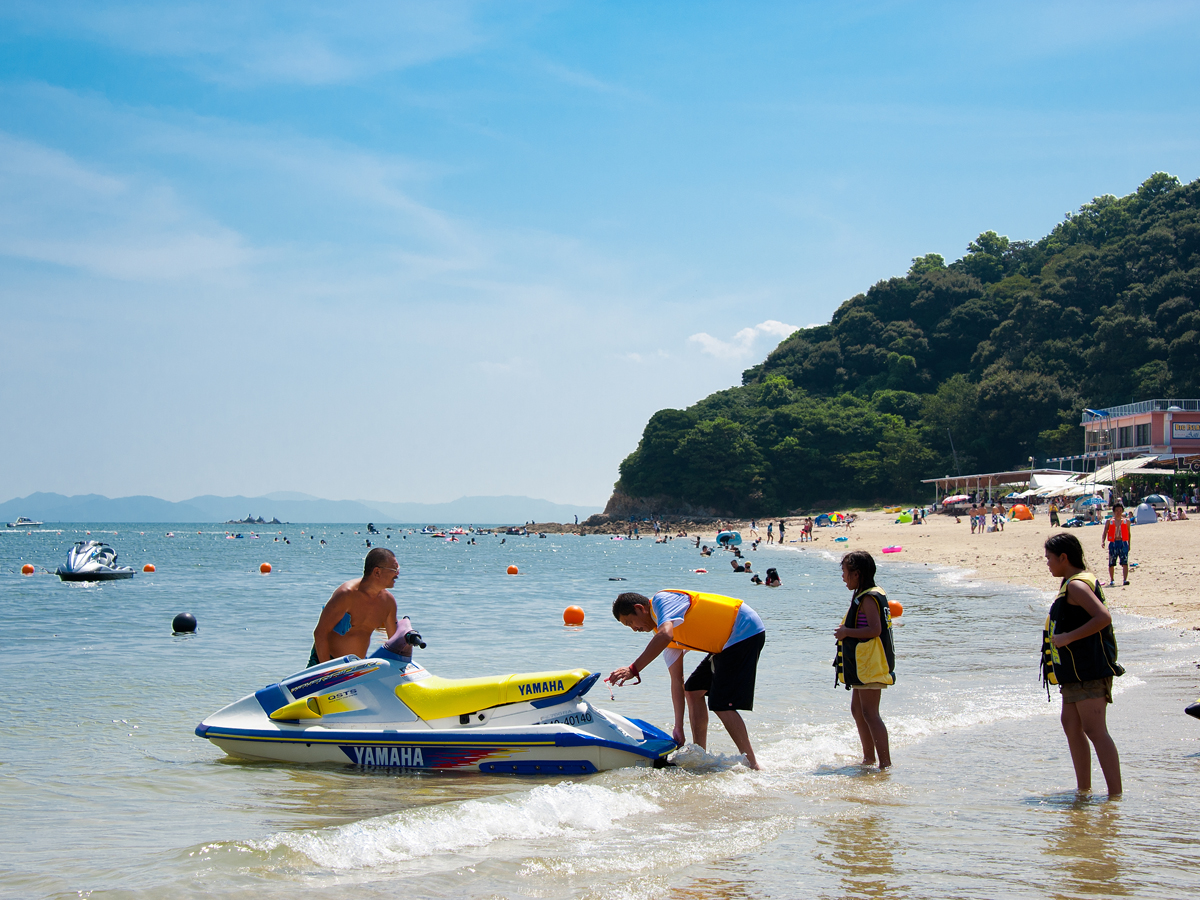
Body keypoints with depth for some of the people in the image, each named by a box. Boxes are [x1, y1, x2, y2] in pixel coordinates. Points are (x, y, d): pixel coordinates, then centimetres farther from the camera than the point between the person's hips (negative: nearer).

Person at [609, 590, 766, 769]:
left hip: (746, 631, -10)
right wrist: (678, 728, 8)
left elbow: (665, 635, -33)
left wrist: (633, 669, -34)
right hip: (727, 641, 10)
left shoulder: (662, 600, -12)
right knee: (693, 690, 14)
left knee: (721, 704, -14)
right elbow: (677, 680, 12)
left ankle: (752, 765, -10)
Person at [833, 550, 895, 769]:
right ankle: (869, 758, 25)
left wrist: (847, 632, -17)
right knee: (857, 709, 17)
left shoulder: (868, 599, -16)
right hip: (863, 664, 11)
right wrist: (847, 630, 14)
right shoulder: (871, 595, 17)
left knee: (869, 713, -11)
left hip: (870, 664, -11)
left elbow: (874, 630, -26)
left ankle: (885, 763, -11)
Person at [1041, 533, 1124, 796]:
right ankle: (1084, 788, 23)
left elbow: (1103, 617, -28)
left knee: (1095, 730, -13)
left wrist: (1067, 637, -24)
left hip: (1089, 672, -11)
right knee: (1071, 725, 15)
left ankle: (1116, 795, -16)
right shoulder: (1075, 583, 17)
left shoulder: (1077, 585, -15)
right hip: (1077, 671, 11)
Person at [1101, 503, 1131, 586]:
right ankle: (1111, 580, 23)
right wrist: (1102, 542, -14)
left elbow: (1128, 533, 16)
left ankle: (1125, 579, -20)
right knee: (1111, 564, 6)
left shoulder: (1126, 521, 10)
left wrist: (1129, 545, 16)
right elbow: (1104, 532, 2)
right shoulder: (1109, 522, 7)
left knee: (1124, 562, -14)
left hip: (1123, 543, 0)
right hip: (1113, 543, 0)